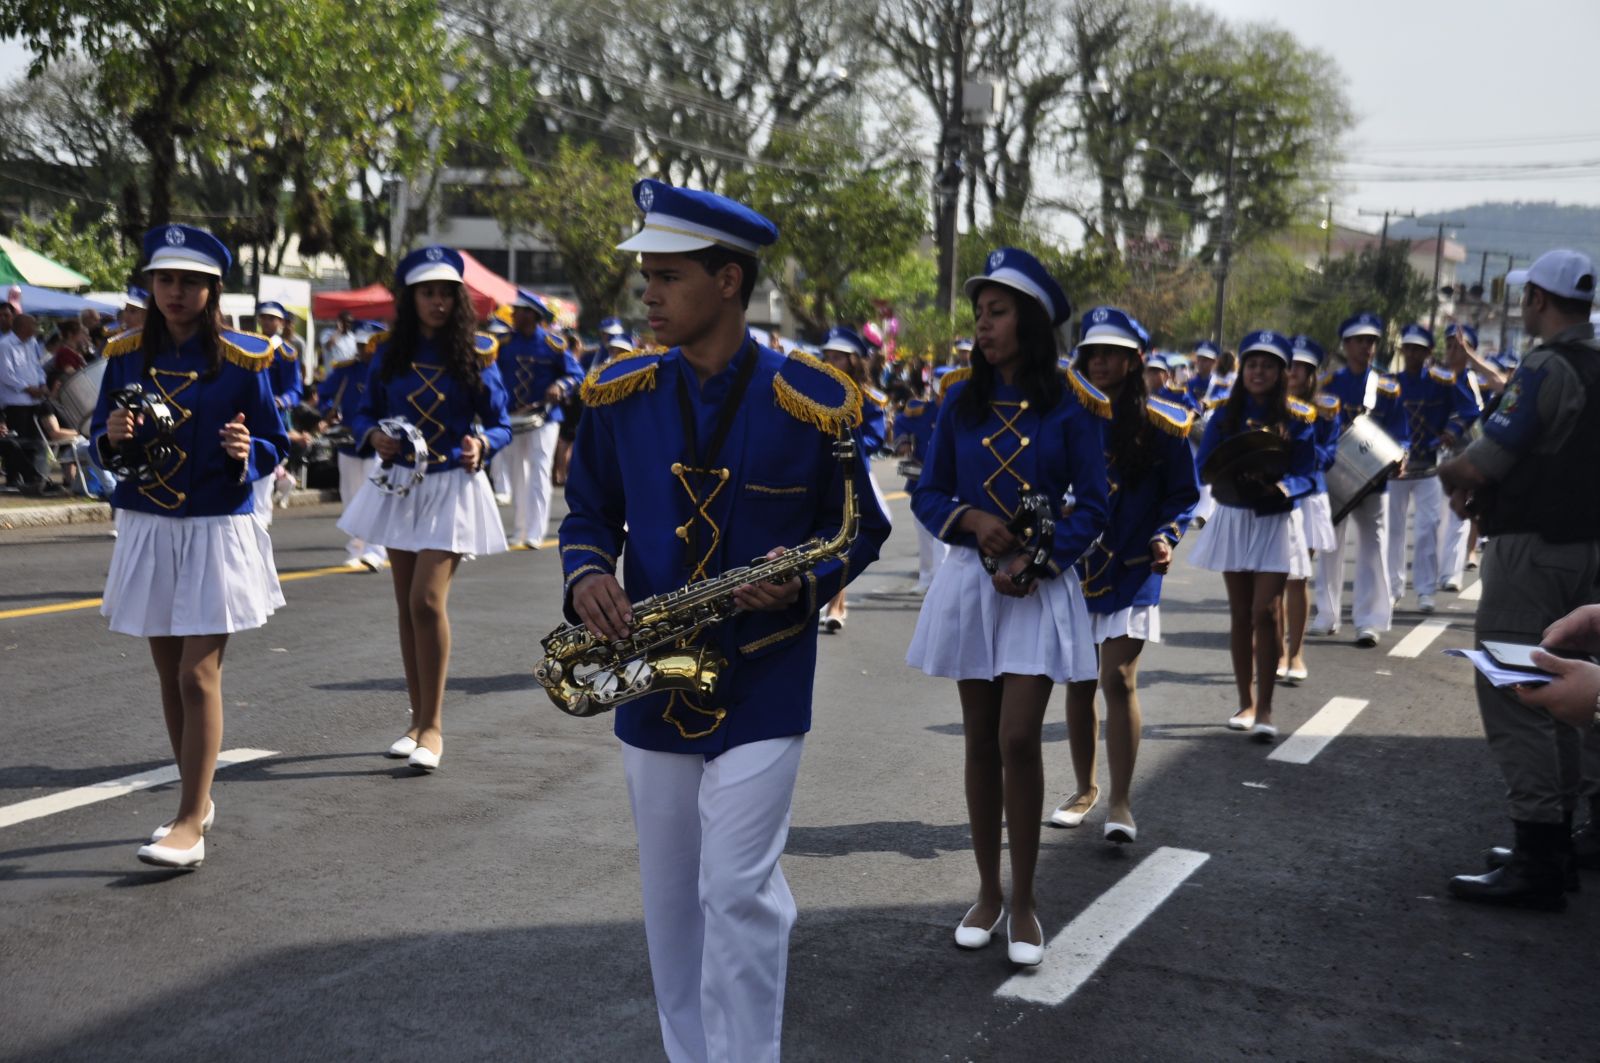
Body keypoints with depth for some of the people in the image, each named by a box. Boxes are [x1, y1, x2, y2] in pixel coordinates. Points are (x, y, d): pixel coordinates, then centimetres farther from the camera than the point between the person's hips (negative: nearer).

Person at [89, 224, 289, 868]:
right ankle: (198, 798, 28)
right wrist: (112, 436, -12)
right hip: (145, 529, 5)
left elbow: (275, 445, -1)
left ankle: (189, 826, -3)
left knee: (198, 675, -8)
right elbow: (101, 440, 10)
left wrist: (245, 451, -22)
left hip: (217, 531, -4)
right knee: (169, 675, 12)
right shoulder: (125, 355, 5)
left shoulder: (241, 362, -6)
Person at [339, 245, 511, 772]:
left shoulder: (476, 354, -2)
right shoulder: (388, 352, 5)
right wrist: (373, 436, -10)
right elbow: (363, 412, 11)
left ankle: (432, 727, -4)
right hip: (398, 485, 4)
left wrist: (481, 444, -19)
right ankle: (418, 719, 21)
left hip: (452, 488, -4)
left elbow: (500, 424, 2)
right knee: (407, 606, 9)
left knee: (427, 600, -15)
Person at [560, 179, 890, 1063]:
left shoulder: (813, 403, -8)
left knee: (739, 891, -7)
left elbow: (862, 529, 2)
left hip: (763, 690, -4)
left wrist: (805, 580, -19)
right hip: (652, 686, 4)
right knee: (671, 898, 15)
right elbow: (589, 511, 11)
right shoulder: (617, 395, 1)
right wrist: (587, 574, -11)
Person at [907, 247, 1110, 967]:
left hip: (1039, 590, -3)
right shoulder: (960, 403, 5)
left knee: (1019, 739, -9)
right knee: (981, 743, 9)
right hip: (970, 582, 3)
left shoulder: (1072, 405, -4)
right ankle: (988, 893, 22)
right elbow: (926, 494, 7)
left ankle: (1024, 903, 6)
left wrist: (1039, 562, -16)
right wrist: (969, 517, -14)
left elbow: (1092, 505, -3)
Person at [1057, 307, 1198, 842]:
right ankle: (1085, 789, 26)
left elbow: (1184, 494, 1)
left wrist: (1165, 537, -15)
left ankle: (1120, 803, -1)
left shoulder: (1161, 424, -4)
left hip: (1131, 573, -3)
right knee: (1079, 683, 10)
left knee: (1119, 681, -9)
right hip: (1071, 570, 3)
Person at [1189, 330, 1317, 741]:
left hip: (1275, 522, -2)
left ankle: (1265, 708, -2)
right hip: (1233, 520, 2)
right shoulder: (1225, 415, 2)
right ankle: (1246, 700, 18)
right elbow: (1203, 465, -3)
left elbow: (1307, 476, -5)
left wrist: (1280, 487, -26)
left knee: (1265, 612, -9)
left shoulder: (1298, 419, -2)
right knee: (1240, 614, 8)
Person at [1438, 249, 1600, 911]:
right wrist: (1484, 487, 7)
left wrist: (1451, 474, 1)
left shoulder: (1547, 367, -16)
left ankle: (1536, 865, -6)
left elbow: (1478, 463, -21)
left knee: (1512, 697, -6)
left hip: (1533, 548, -9)